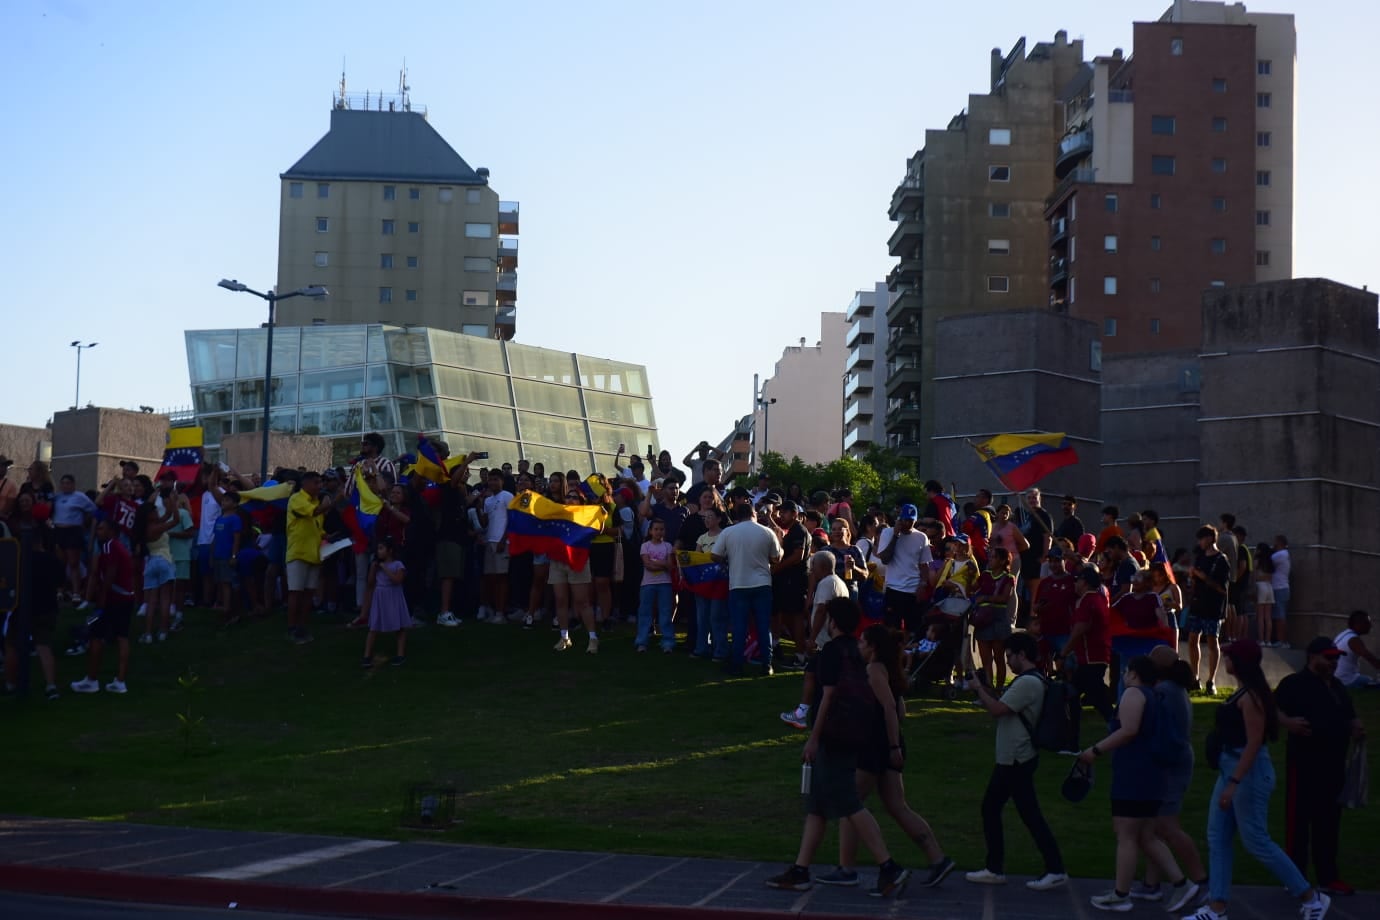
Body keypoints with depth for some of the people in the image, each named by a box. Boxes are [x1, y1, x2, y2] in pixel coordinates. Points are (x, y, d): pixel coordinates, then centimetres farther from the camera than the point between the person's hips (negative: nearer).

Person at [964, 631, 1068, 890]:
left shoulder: (1028, 682, -18)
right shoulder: (1027, 681, 15)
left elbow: (997, 710, -20)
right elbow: (1005, 709, 19)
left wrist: (979, 688, -6)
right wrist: (987, 692, 9)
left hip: (1018, 760, -11)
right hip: (1010, 759, 11)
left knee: (1030, 814, -8)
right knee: (990, 809, 13)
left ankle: (1056, 870, -4)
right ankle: (994, 869, 18)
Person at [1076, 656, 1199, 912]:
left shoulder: (1134, 694, -9)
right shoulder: (1154, 698, 20)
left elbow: (1129, 730, -21)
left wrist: (1096, 750, -17)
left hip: (1132, 777, -10)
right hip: (1151, 777, 10)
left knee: (1126, 837, -4)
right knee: (1147, 838, 14)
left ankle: (1120, 895, -1)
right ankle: (1182, 884, 8)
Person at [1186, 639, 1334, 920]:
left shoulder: (1250, 697, -19)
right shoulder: (1242, 692, 10)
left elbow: (1254, 743, -23)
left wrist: (1233, 783, -26)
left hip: (1249, 772, -10)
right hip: (1231, 769, 10)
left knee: (1256, 841, -3)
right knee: (1218, 838, 8)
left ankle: (1311, 897, 8)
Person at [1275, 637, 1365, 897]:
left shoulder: (1336, 686, 17)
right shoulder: (1295, 684, -8)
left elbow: (1349, 716, 28)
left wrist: (1357, 727, 6)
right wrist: (1288, 722, -34)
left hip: (1334, 765, 8)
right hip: (1305, 764, -8)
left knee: (1329, 822, 13)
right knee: (1298, 820, -3)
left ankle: (1328, 877, 21)